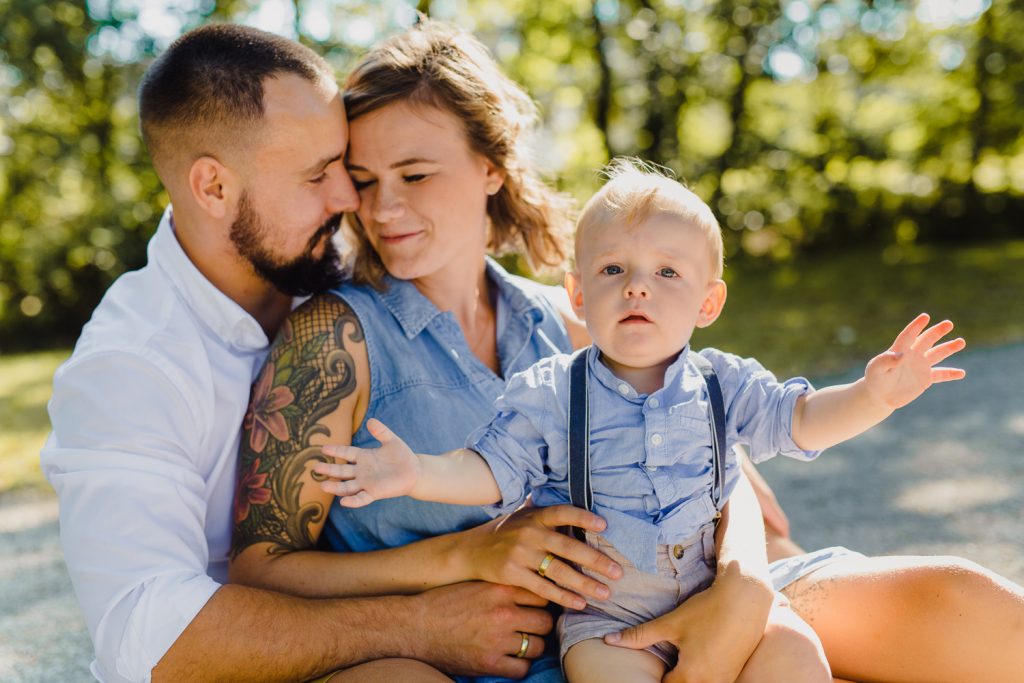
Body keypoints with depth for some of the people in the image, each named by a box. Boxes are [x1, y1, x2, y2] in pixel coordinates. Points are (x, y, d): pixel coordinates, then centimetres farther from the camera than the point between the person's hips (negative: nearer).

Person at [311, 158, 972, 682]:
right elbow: (492, 471, -5)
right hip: (604, 613, -2)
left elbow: (800, 421, 4)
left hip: (721, 596, 3)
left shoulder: (722, 383, 1)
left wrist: (872, 395, -13)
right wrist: (421, 474, -23)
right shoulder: (547, 394, -6)